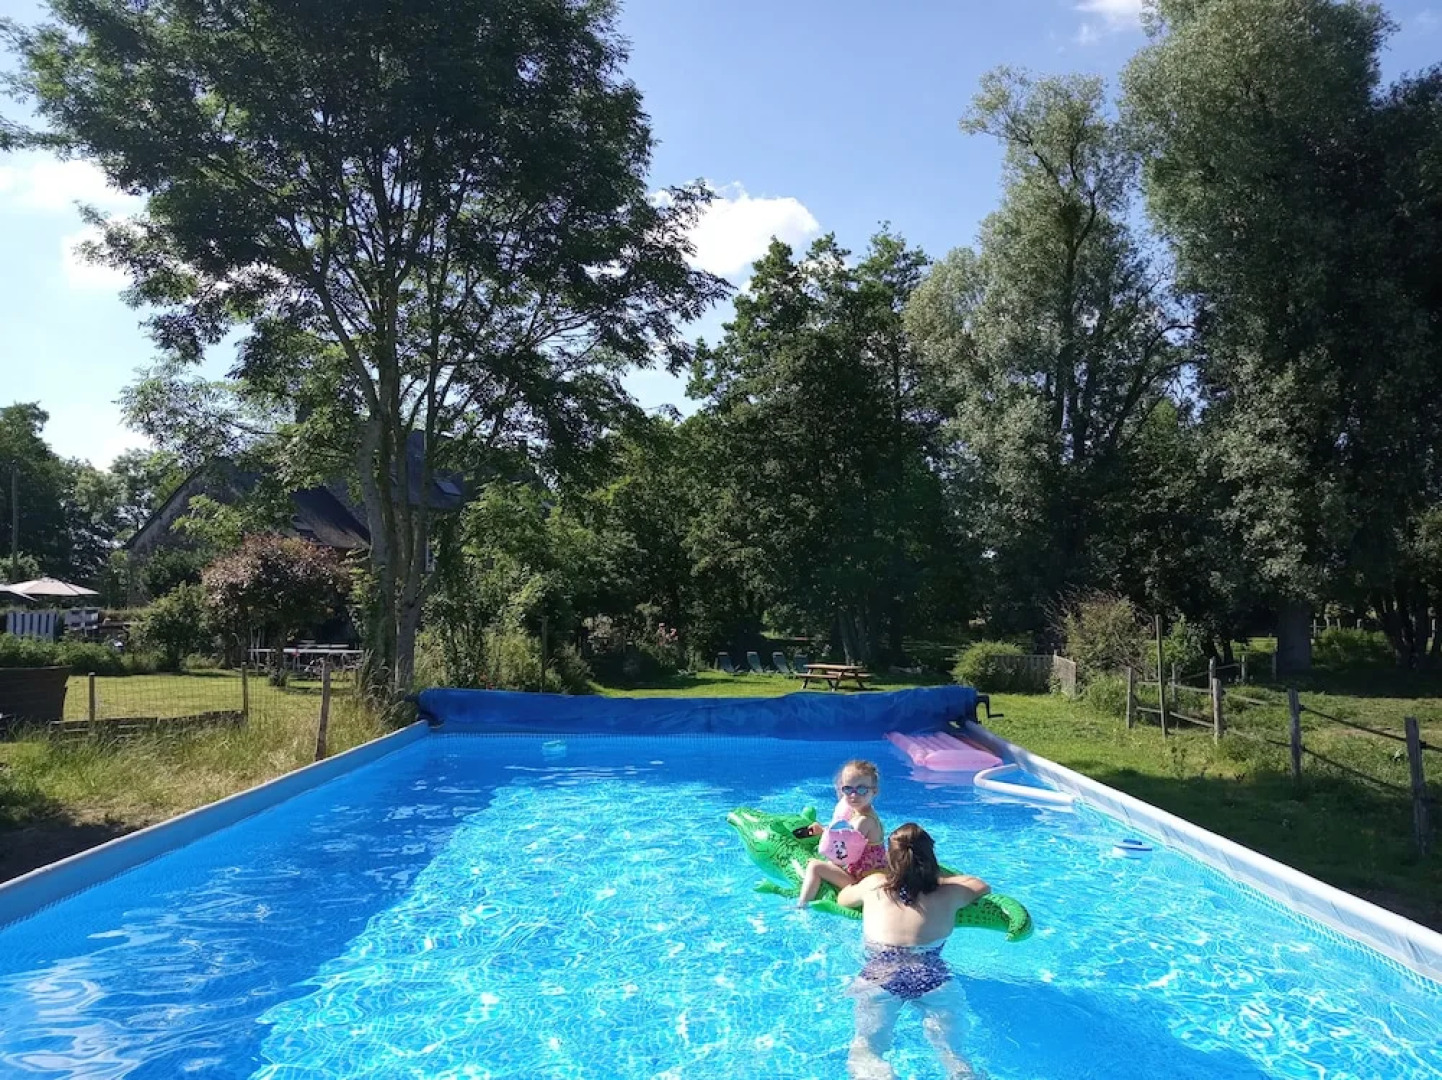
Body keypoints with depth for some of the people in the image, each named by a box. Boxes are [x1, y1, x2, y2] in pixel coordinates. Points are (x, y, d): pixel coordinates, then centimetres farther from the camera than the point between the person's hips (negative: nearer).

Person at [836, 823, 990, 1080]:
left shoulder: (874, 885, 14)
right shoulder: (947, 895, 14)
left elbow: (842, 899, 35)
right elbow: (982, 886, 34)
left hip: (879, 979, -1)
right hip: (935, 980, 1)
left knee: (865, 1051, -2)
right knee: (952, 1053, 5)